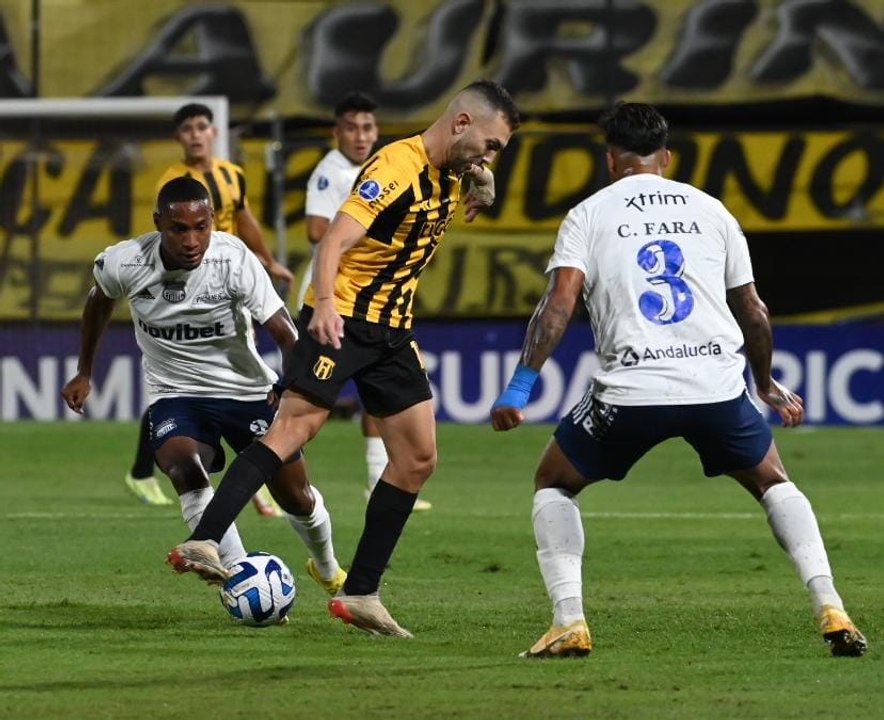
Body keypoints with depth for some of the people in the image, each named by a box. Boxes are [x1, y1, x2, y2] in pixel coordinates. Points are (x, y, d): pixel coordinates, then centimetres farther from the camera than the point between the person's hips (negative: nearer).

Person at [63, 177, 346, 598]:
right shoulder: (125, 263, -18)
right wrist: (84, 374, 16)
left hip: (247, 390, 0)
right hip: (175, 394, 0)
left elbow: (287, 336, -30)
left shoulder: (235, 260, -25)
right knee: (184, 469, -32)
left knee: (297, 498, 7)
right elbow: (99, 302, 8)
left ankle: (327, 569, 41)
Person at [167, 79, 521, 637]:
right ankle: (202, 542, -26)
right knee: (295, 427, -20)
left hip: (393, 330, 8)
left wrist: (477, 194, 11)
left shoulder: (449, 176, 10)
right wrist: (325, 302, -42)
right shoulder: (398, 167, -16)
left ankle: (360, 593, 7)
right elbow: (335, 240, -25)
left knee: (419, 458, 3)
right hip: (342, 319, -8)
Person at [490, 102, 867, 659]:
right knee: (774, 484, 25)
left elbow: (559, 303, -5)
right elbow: (753, 311, 20)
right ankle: (830, 608, 6)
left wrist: (520, 387, -6)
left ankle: (569, 620, 3)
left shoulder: (588, 215, 9)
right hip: (718, 383, 2)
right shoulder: (710, 210, 16)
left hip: (632, 389, -2)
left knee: (553, 485, 21)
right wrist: (768, 386, 35)